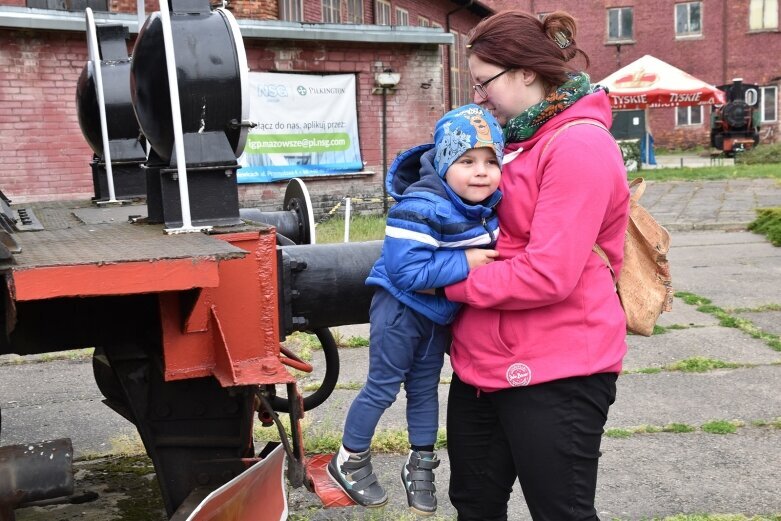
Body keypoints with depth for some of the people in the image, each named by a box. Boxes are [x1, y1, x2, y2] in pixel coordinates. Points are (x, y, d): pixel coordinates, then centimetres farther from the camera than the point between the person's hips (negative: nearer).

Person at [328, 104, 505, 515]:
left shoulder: (486, 207, -5)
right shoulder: (421, 207, -30)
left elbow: (488, 255, 12)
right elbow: (406, 271, -34)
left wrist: (492, 260, -10)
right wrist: (464, 263, -32)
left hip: (439, 314, 7)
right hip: (401, 310, -7)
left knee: (425, 388, 19)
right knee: (383, 387, 5)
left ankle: (420, 466, 35)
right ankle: (348, 461, 25)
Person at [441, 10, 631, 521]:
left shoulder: (579, 146, -17)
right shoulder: (515, 140, 12)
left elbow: (548, 274, -24)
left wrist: (450, 283, -13)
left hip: (555, 374, -9)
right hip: (484, 362, 9)